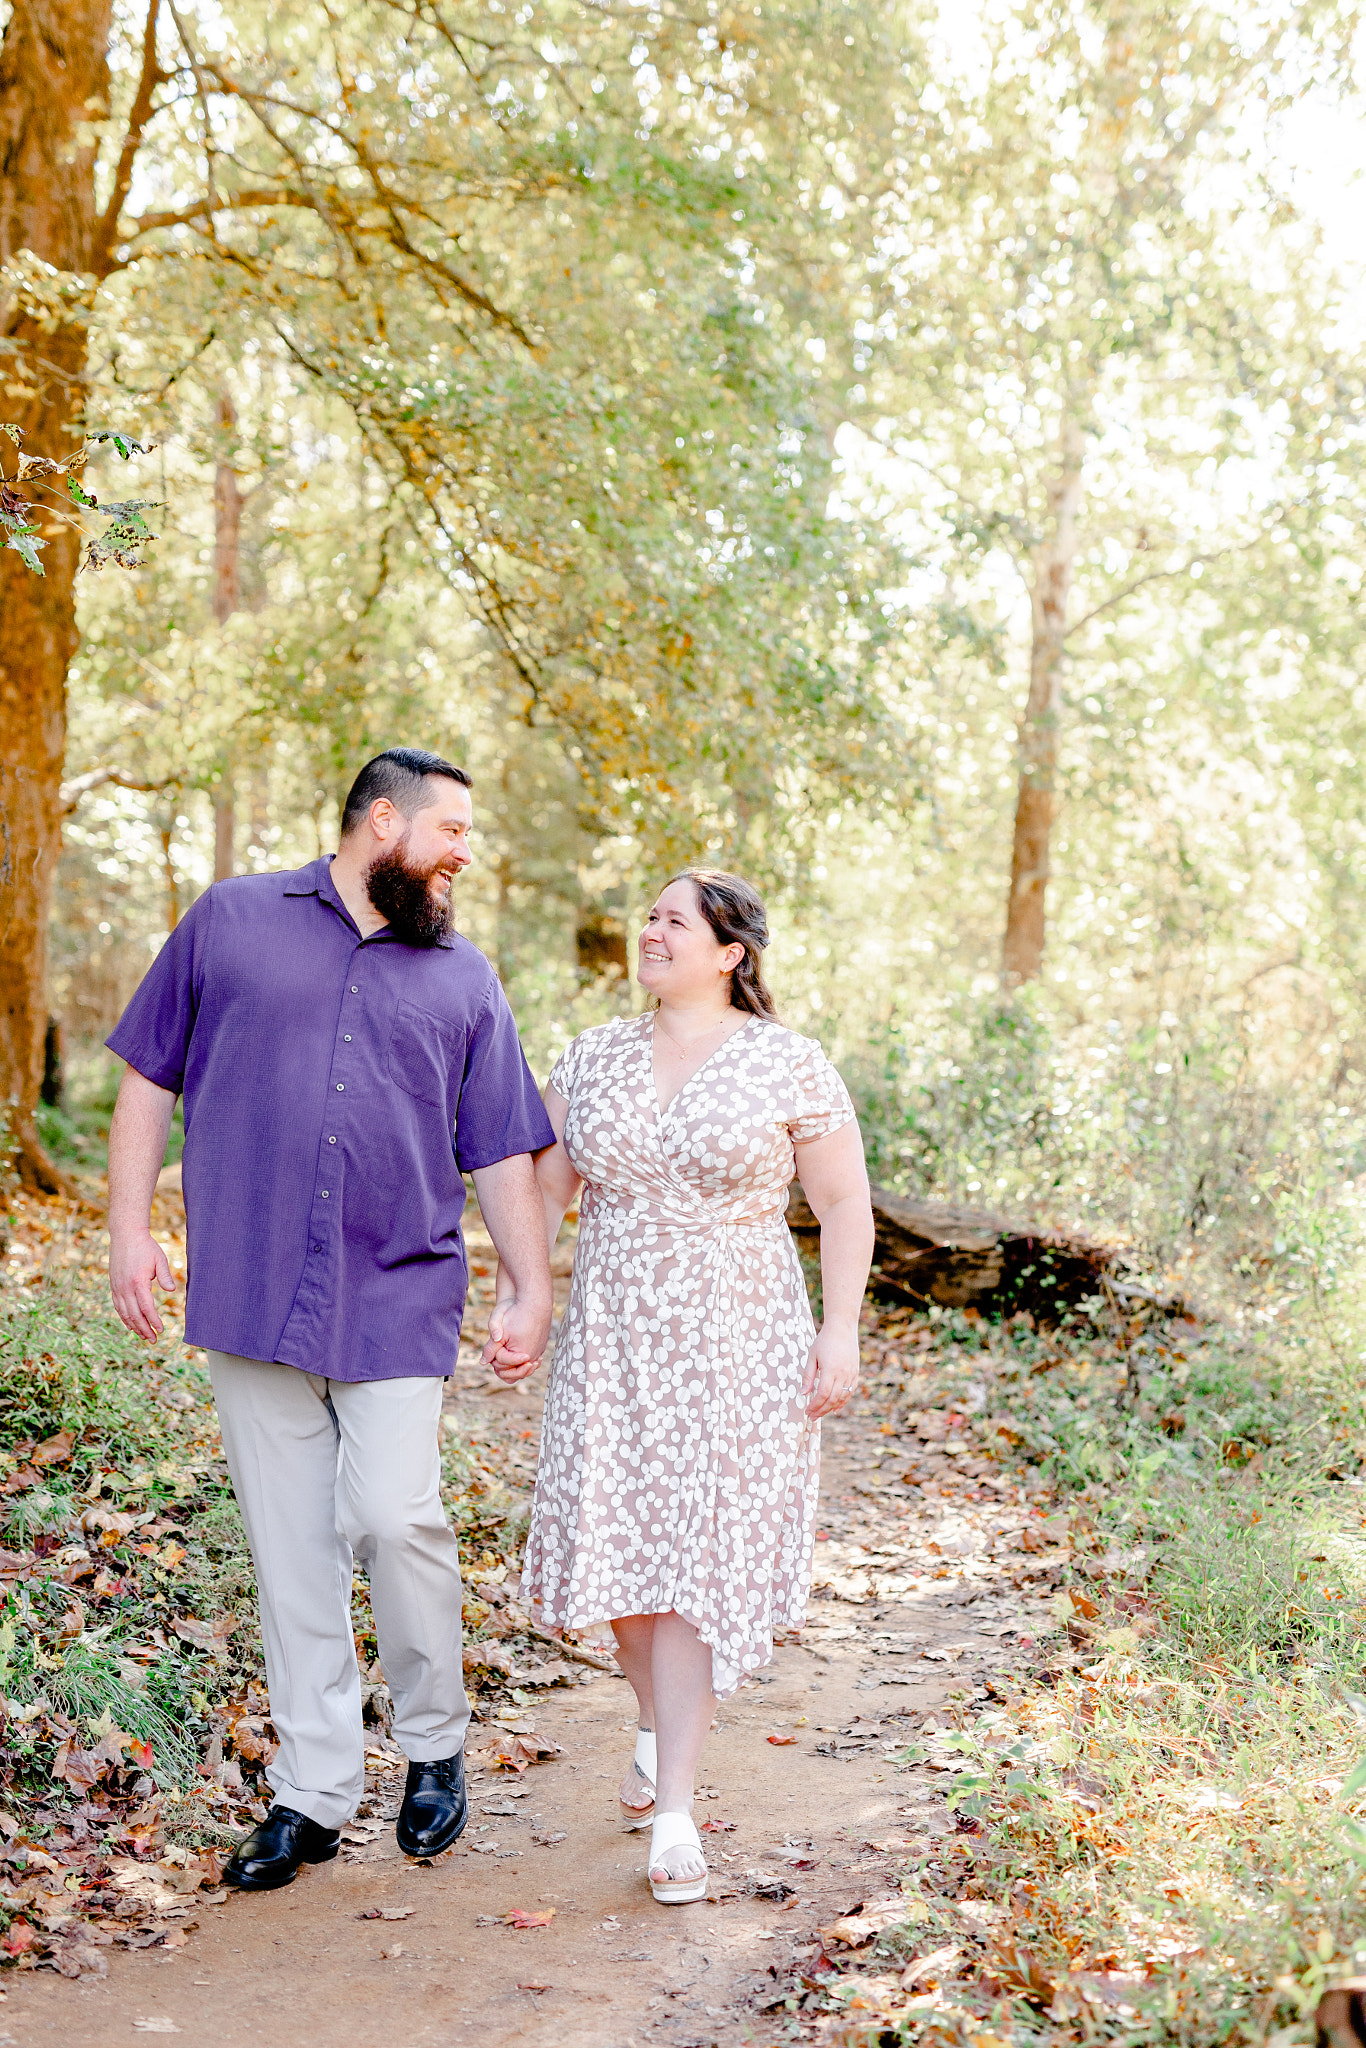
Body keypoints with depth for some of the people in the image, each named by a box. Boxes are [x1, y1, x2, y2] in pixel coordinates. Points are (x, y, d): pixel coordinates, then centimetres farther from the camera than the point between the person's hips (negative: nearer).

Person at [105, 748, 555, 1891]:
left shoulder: (464, 979, 12)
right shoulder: (231, 921, 7)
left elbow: (504, 1155, 13)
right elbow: (149, 1080, 8)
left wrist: (534, 1290, 5)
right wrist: (130, 1228, 0)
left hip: (399, 1301, 0)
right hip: (252, 1295, 0)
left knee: (396, 1515, -11)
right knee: (291, 1548, 4)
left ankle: (435, 1744, 14)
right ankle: (313, 1793, 16)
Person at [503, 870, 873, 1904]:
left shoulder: (789, 1064, -3)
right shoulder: (596, 1055, 8)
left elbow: (845, 1205, -1)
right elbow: (543, 1187, 12)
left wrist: (840, 1329, -9)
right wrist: (511, 1299, 2)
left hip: (735, 1346, -4)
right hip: (613, 1341, 4)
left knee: (699, 1555, -6)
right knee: (617, 1540, 3)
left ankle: (675, 1808, -2)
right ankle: (660, 1730, 32)